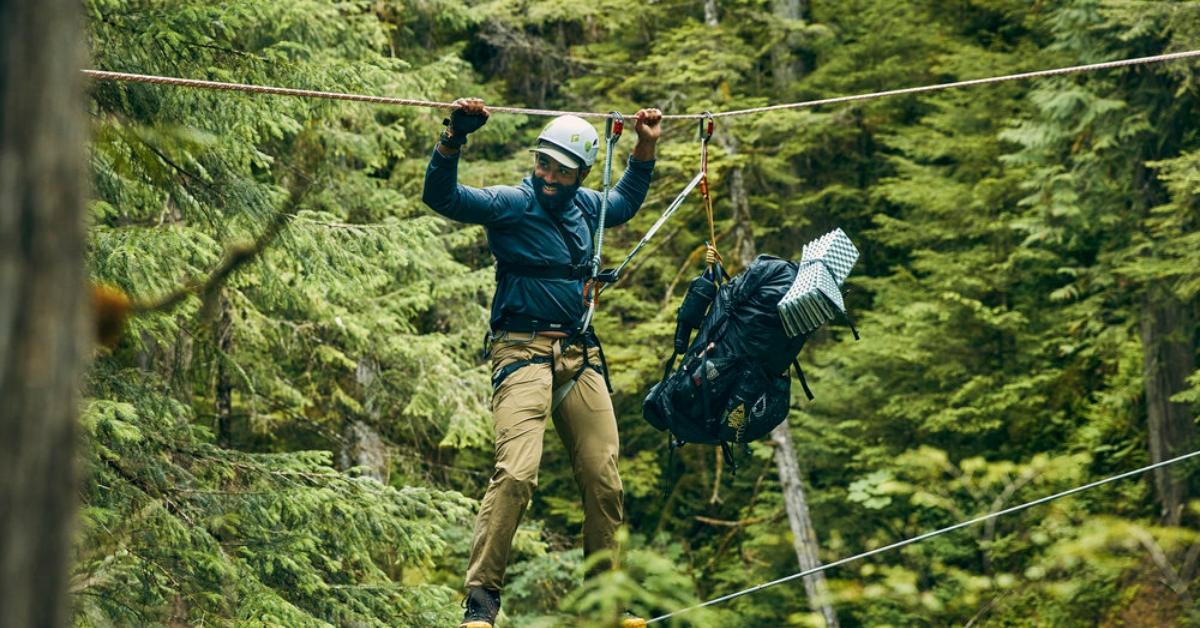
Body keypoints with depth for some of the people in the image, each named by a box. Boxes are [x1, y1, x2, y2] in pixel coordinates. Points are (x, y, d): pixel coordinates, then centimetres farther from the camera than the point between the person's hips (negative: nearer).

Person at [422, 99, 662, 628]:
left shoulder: (586, 207, 15)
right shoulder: (510, 204, -3)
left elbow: (626, 203, 38)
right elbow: (441, 195, -16)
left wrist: (645, 148, 29)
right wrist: (454, 138, -31)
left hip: (581, 355, 6)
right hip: (523, 350, -6)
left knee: (604, 479, 3)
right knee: (516, 472, -22)